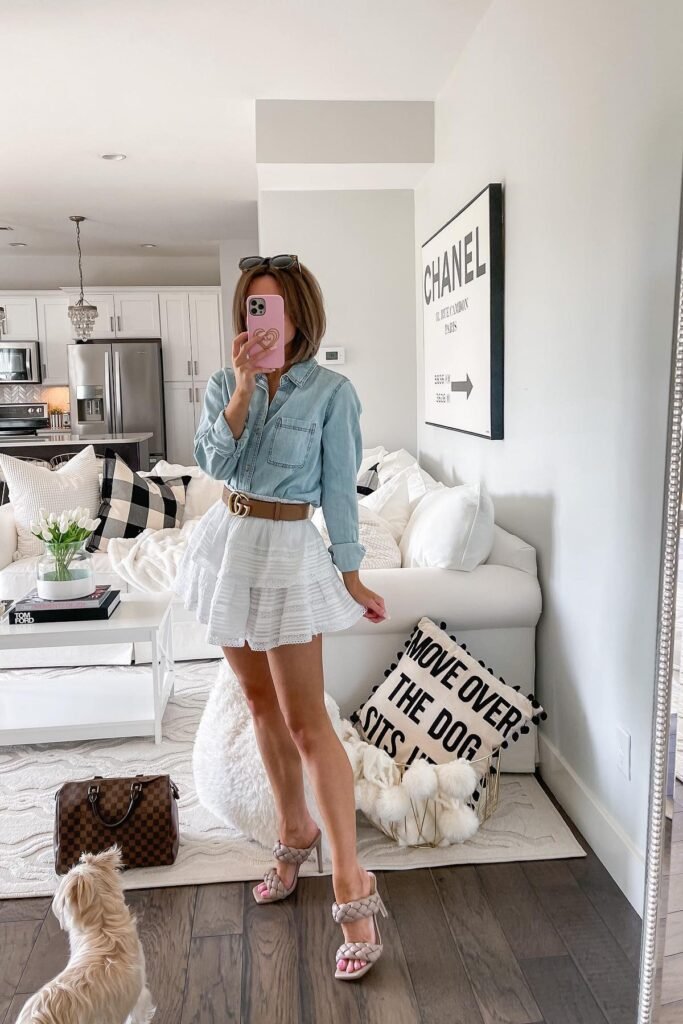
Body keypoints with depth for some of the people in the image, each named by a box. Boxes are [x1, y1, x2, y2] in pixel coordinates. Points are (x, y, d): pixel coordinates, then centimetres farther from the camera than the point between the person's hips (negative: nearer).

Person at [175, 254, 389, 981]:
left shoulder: (331, 391, -9)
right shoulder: (225, 384, 4)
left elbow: (340, 491, -8)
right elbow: (216, 463, -10)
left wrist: (352, 577, -7)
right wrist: (244, 388, -18)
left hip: (286, 550, -5)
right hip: (227, 541, 6)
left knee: (307, 720, -6)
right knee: (260, 702, 15)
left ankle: (351, 884, 3)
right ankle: (294, 833, 34)